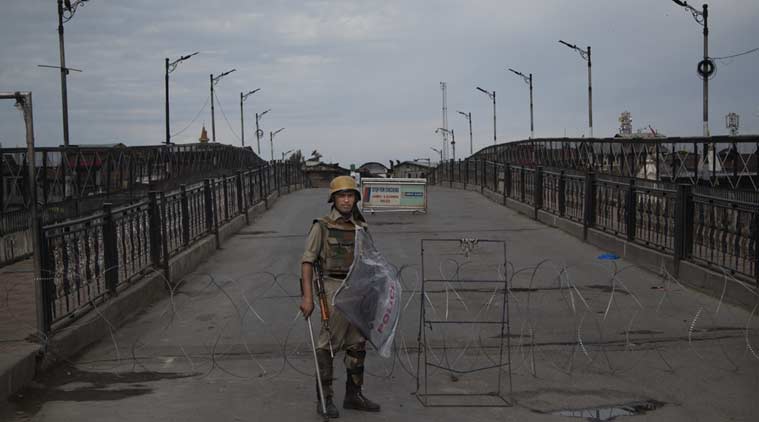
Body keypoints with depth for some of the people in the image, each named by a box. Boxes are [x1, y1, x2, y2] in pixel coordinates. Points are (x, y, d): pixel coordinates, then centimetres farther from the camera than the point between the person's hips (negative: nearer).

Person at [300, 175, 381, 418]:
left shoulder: (360, 227, 9)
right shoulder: (322, 226, -7)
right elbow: (307, 262, -9)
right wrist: (307, 297, -17)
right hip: (334, 289, -6)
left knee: (357, 345, 9)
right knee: (328, 346, -2)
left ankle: (353, 395, 19)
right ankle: (324, 399, 6)